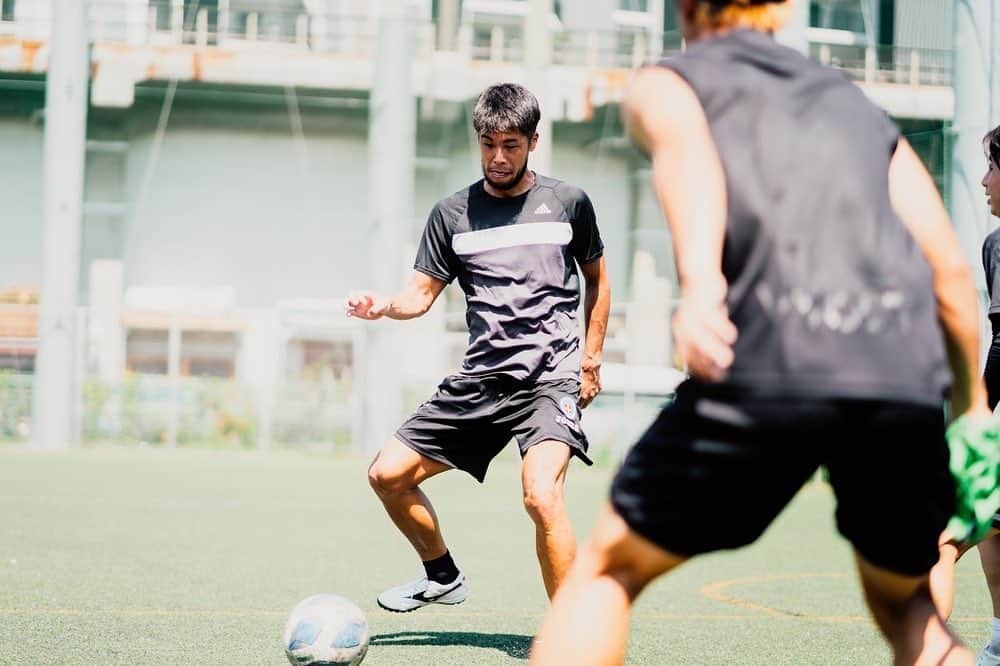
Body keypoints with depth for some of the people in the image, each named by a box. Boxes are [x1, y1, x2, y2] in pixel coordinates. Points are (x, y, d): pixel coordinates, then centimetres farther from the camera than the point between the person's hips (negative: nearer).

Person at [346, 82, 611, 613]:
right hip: (480, 378, 4)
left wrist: (591, 360, 9)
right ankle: (443, 576, 28)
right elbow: (422, 293, 8)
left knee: (541, 494, -28)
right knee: (387, 474, 3)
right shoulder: (452, 214, 7)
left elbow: (597, 280, 17)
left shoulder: (568, 203, 4)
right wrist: (383, 306, -15)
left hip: (551, 375, -4)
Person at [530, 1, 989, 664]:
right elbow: (950, 269, 22)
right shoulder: (859, 106, 31)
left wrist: (699, 278, -22)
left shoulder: (665, 82, 21)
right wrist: (973, 407, 33)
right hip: (906, 379, 3)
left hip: (767, 365, -3)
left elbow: (684, 144, -5)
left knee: (608, 569, 16)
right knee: (905, 600, 28)